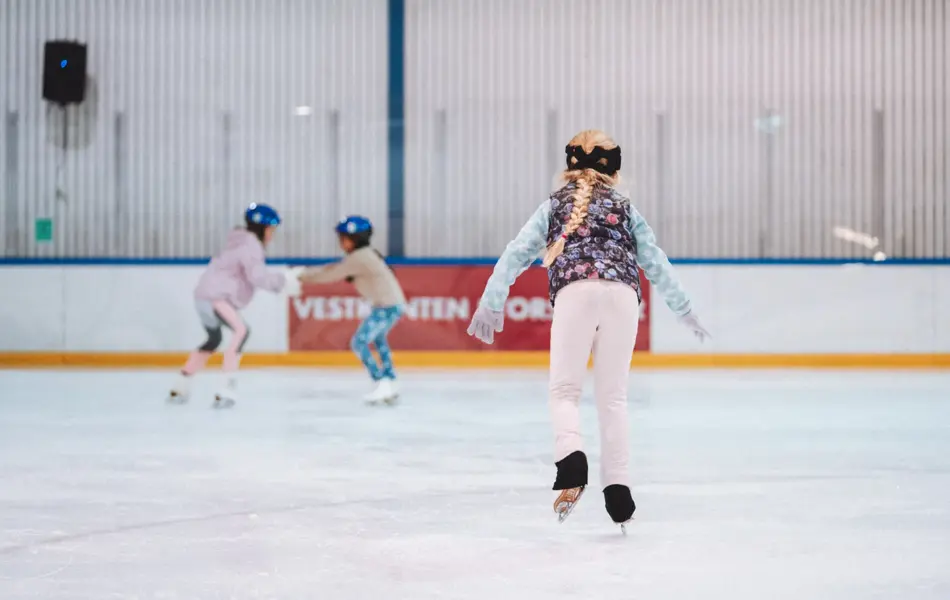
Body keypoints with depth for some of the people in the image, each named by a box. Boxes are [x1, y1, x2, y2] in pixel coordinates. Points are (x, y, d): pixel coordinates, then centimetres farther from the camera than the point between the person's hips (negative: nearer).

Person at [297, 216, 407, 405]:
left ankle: (383, 384, -13)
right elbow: (334, 269, 16)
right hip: (392, 304, 11)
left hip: (387, 306, -11)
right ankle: (391, 383, 33)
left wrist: (306, 276, 1)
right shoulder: (363, 255, 15)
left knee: (359, 343, -11)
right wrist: (306, 274, 11)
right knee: (378, 339, 29)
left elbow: (333, 274, -11)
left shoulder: (359, 257, -16)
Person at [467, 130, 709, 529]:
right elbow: (655, 262, 26)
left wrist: (491, 303, 19)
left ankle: (570, 456, -29)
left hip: (575, 293, -1)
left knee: (563, 389, 1)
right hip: (622, 295, 1)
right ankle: (617, 487, -1)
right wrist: (683, 309, 36)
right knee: (613, 396, 7)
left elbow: (517, 253, 16)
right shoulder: (624, 207, 25)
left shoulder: (556, 204, 23)